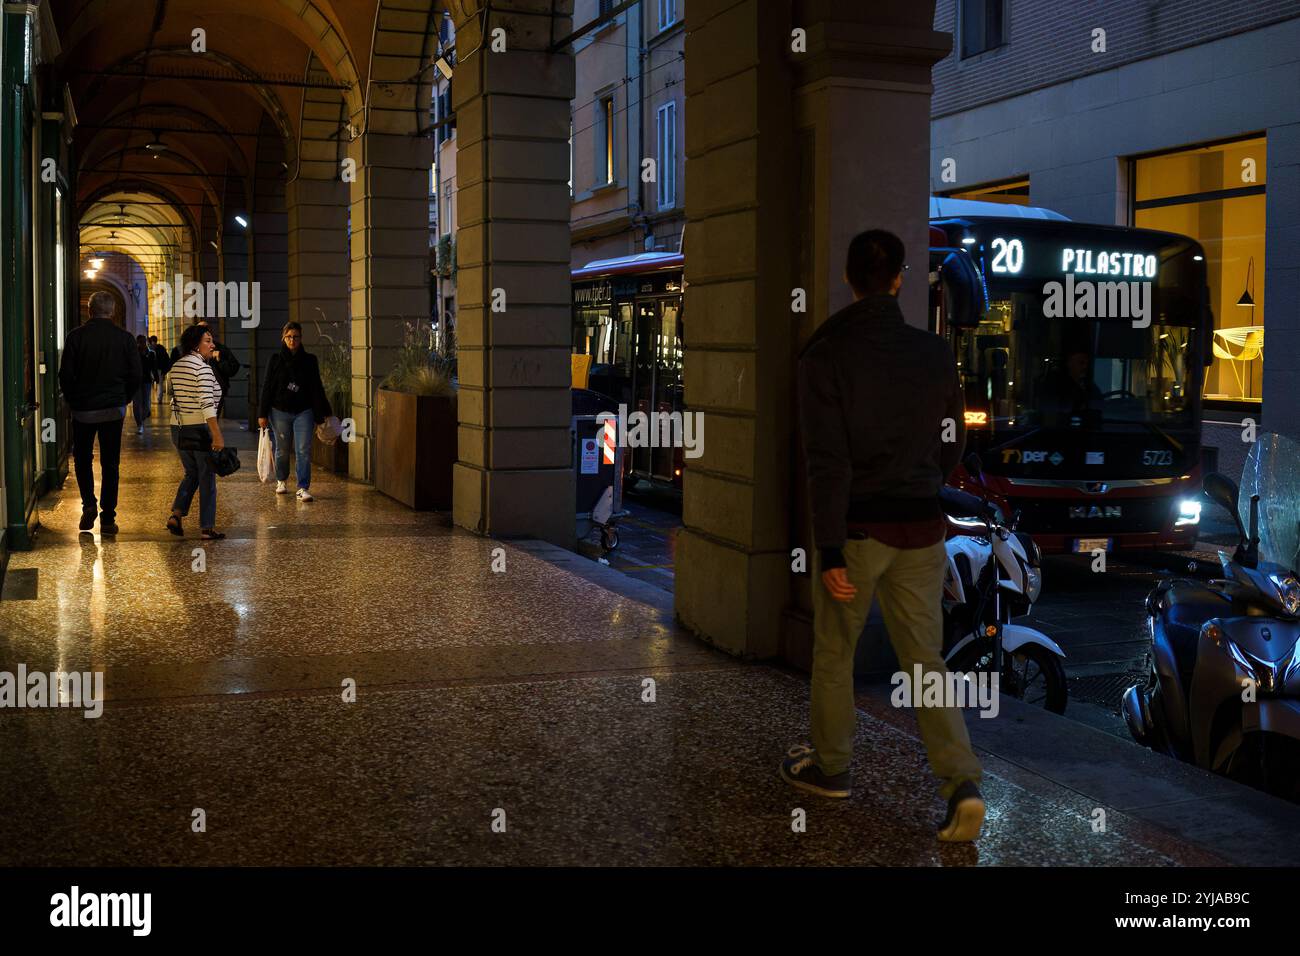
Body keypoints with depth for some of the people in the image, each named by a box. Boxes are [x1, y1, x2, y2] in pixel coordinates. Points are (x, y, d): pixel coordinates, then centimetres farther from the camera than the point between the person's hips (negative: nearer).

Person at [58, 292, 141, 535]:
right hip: (114, 409, 1)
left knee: (82, 458, 17)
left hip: (83, 409, -1)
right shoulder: (125, 337, -3)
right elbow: (136, 375, -2)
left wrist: (73, 401, 7)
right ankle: (108, 519, 4)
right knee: (110, 463, 6)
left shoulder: (76, 336, -6)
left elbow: (65, 375, -7)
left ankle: (88, 504, 2)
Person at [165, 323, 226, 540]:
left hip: (178, 429, 8)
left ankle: (176, 514, 8)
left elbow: (169, 391, 24)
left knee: (191, 473, 22)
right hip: (200, 429, -8)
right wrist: (217, 435, -26)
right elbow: (206, 403, -24)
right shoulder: (203, 367, -17)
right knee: (207, 479, 3)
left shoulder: (176, 366, 9)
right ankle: (207, 528, 6)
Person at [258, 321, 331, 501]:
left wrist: (321, 414, 1)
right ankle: (281, 481, 33)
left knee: (304, 451, -8)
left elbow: (317, 389, 5)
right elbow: (267, 387, 2)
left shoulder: (309, 360, 3)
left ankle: (303, 488, -8)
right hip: (280, 411, 0)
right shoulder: (275, 359, 2)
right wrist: (263, 414, -2)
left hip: (303, 412, 0)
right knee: (282, 450, 11)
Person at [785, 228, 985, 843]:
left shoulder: (826, 354, -10)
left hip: (857, 527, -3)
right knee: (925, 659, 10)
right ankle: (961, 782, -3)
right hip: (921, 530, 4)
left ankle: (830, 768, 29)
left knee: (834, 652, 15)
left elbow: (827, 460, -15)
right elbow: (952, 444, 12)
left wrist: (829, 551, -14)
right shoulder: (934, 353, 3)